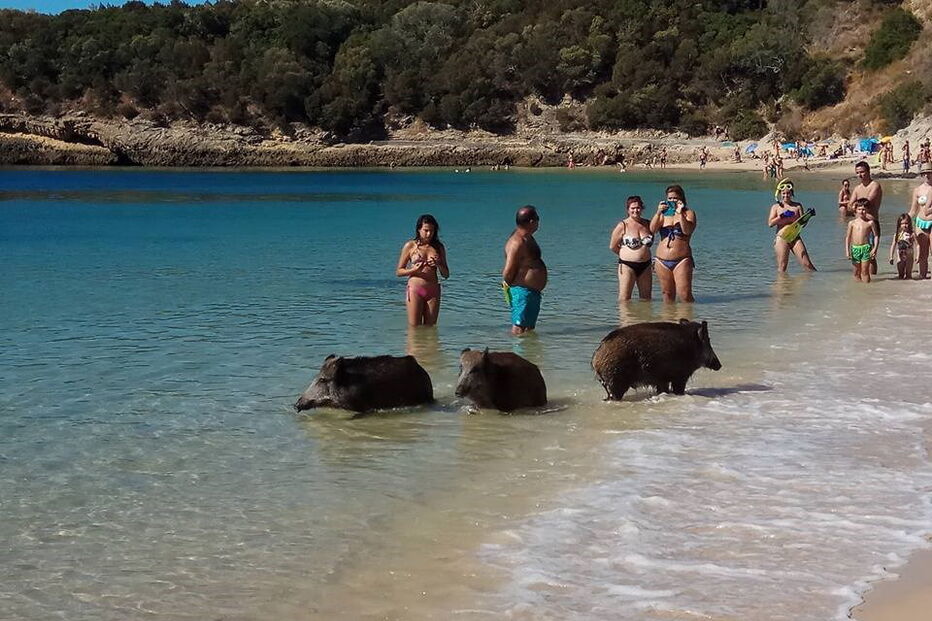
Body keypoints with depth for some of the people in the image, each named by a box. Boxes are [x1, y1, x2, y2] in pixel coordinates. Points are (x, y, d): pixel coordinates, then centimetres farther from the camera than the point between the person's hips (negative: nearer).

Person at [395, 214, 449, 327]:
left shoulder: (439, 247, 9)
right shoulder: (410, 245, 1)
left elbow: (446, 275, 12)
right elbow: (398, 271, 2)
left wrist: (439, 264, -9)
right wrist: (414, 270, -16)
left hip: (433, 292, 3)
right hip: (415, 289, -3)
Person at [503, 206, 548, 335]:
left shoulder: (528, 238, 13)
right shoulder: (517, 242, -21)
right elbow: (508, 273, -21)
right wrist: (510, 285, -4)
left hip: (533, 292, 11)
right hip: (523, 291, -11)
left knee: (530, 329, 16)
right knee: (519, 329, -7)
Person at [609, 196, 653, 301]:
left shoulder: (647, 224, 7)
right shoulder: (622, 226, -5)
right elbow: (613, 247, 1)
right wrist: (626, 255, 7)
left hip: (645, 266, 5)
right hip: (628, 265, -4)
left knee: (646, 298, 10)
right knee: (624, 299, -4)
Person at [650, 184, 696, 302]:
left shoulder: (688, 213, 5)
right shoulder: (663, 214, 14)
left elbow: (688, 231, -13)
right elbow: (652, 230, -2)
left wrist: (680, 214, -20)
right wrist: (658, 213, -13)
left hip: (682, 260, -3)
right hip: (662, 261, 3)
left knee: (685, 295, -12)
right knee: (667, 294, 8)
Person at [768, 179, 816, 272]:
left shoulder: (798, 206, 12)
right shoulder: (776, 207, 8)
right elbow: (770, 223, -4)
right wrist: (781, 216, -15)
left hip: (795, 238, 1)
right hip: (781, 239, -1)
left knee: (807, 264, -4)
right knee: (782, 268, -4)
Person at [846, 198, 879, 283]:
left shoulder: (870, 222, 0)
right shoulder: (852, 223, 6)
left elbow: (876, 236, 2)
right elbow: (848, 237, 9)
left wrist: (874, 248, -9)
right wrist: (847, 251, 1)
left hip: (866, 248, -2)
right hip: (855, 248, 2)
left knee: (865, 271, -4)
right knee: (857, 272, 8)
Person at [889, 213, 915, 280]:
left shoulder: (912, 235, -5)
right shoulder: (897, 235, 1)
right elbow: (893, 246, 6)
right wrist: (891, 257, 3)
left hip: (909, 257, -2)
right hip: (900, 258, 2)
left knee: (908, 275, 2)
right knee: (901, 275, 5)